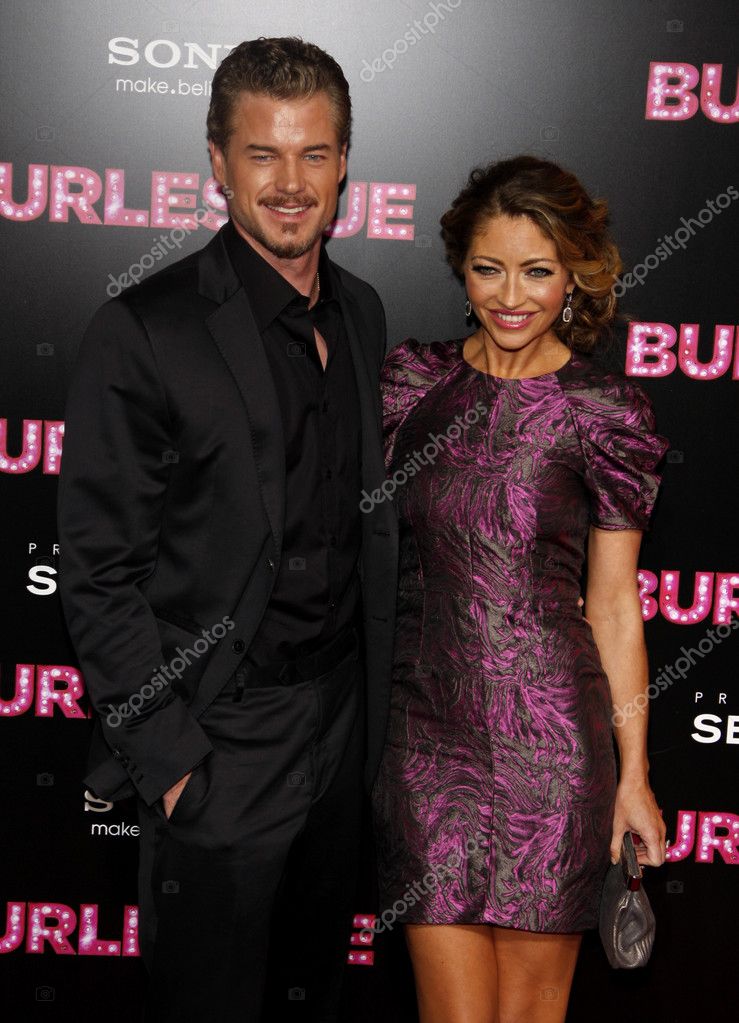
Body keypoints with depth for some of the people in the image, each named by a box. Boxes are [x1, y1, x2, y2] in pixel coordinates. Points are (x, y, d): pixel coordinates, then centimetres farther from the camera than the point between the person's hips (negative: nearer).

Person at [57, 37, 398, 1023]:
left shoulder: (360, 311, 5)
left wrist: (372, 698, 10)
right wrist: (168, 754, -16)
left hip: (341, 721, 6)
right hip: (222, 746, -6)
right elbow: (99, 574, -15)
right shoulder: (147, 331, -17)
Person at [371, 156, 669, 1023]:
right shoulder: (410, 379, 5)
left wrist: (632, 775, 4)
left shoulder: (606, 414, -2)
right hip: (424, 729, 2)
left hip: (550, 733, -1)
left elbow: (613, 603, 2)